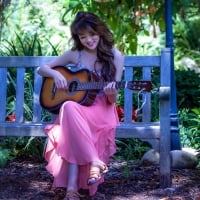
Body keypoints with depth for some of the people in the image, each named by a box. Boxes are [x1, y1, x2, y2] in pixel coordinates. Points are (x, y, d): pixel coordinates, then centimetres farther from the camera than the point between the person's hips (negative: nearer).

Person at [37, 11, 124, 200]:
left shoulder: (115, 56, 0)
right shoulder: (74, 54, 6)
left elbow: (112, 99, -2)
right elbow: (42, 69, 13)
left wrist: (111, 93, -26)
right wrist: (55, 74, -9)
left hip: (101, 110, -2)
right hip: (77, 107, 2)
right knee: (68, 107, -38)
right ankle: (94, 162, -41)